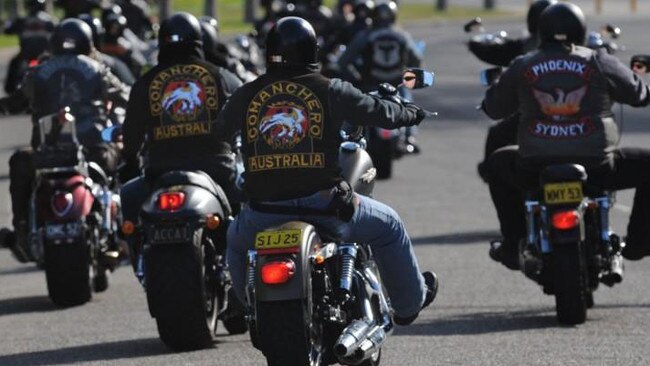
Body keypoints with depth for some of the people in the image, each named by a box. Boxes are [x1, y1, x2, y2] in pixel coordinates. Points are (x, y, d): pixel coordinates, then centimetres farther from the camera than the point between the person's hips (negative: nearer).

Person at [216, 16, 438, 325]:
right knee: (387, 225, 24)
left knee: (236, 240, 36)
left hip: (264, 211, 2)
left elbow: (221, 129, 18)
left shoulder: (246, 96, 1)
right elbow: (380, 113, 7)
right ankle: (409, 302, 36)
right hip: (323, 205, -2)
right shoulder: (330, 91, -4)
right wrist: (411, 113, 30)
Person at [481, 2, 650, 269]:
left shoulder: (522, 67, 2)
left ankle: (513, 246, 31)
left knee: (498, 163, 34)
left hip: (534, 170, 2)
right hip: (595, 168, -2)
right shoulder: (599, 62, -3)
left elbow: (493, 109, 14)